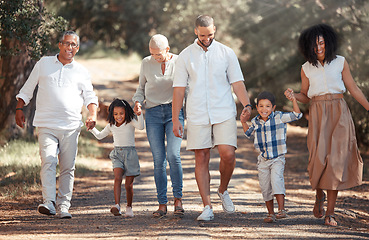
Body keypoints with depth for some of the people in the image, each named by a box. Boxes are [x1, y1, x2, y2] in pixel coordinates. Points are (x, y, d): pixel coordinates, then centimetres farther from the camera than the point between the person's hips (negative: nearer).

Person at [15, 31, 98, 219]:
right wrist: (19, 109, 7)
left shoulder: (81, 71, 14)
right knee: (48, 162, -18)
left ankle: (63, 206, 5)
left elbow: (89, 96, 14)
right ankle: (48, 202, -22)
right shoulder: (43, 64, 11)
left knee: (68, 167, 0)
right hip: (47, 124, -2)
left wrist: (92, 115, -3)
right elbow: (27, 89, 16)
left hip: (71, 126, 2)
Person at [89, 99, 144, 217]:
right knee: (117, 178, -21)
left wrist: (139, 114, -38)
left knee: (129, 184, 1)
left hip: (130, 153, -2)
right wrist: (92, 128, 10)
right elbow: (99, 136, 24)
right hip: (117, 154, 2)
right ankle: (117, 205, -31)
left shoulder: (130, 123, -3)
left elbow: (140, 126, -25)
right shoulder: (111, 126, 9)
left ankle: (129, 207, 21)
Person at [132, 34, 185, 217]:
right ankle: (162, 204, 3)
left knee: (173, 155, -18)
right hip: (153, 113, 2)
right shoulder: (146, 63, 6)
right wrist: (137, 102, -2)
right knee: (158, 159, -4)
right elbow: (141, 87, 17)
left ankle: (178, 199, -5)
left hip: (174, 112, -2)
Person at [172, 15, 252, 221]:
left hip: (224, 113, 0)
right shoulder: (186, 56, 6)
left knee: (228, 154, -13)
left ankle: (223, 190, 15)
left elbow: (237, 82, 4)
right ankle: (207, 208, 2)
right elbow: (179, 88, 6)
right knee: (202, 159, -1)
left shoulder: (227, 53, 6)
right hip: (197, 116, 0)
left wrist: (247, 105, -13)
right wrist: (175, 119, 1)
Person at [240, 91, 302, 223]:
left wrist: (294, 101, -19)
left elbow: (297, 115, -9)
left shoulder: (279, 117, -6)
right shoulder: (255, 122, 6)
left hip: (277, 159, -4)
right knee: (265, 187, 5)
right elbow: (249, 134, 26)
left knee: (276, 180, -25)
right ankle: (271, 213, 19)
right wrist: (244, 122, 11)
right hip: (263, 160, 4)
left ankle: (281, 210, -25)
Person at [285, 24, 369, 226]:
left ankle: (330, 212, -4)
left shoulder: (340, 62, 6)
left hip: (339, 113, 0)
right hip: (318, 116, 0)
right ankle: (319, 195, 22)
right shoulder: (306, 68, 7)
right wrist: (293, 95, -7)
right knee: (319, 158, -10)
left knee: (336, 160, -7)